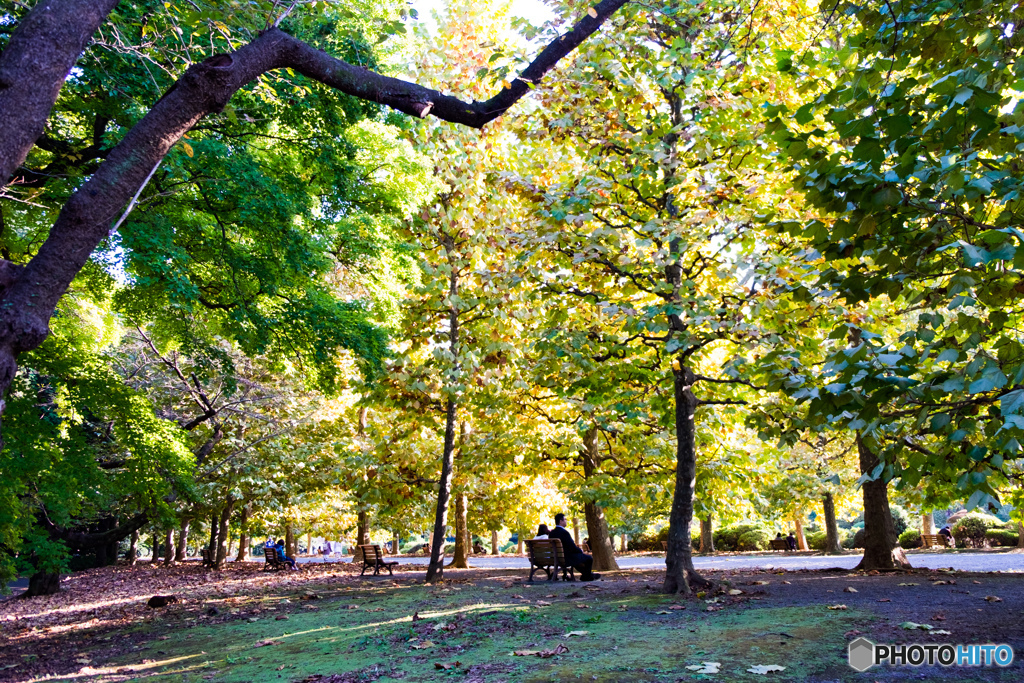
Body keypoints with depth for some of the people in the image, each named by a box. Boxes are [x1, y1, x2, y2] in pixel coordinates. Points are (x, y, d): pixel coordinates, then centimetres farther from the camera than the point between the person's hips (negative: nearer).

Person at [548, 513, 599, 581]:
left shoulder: (551, 533, 0)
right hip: (568, 559, -8)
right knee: (589, 558, 10)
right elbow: (573, 547, -20)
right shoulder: (564, 533, -25)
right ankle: (587, 576, 30)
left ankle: (585, 573, 46)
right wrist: (581, 551, 1)